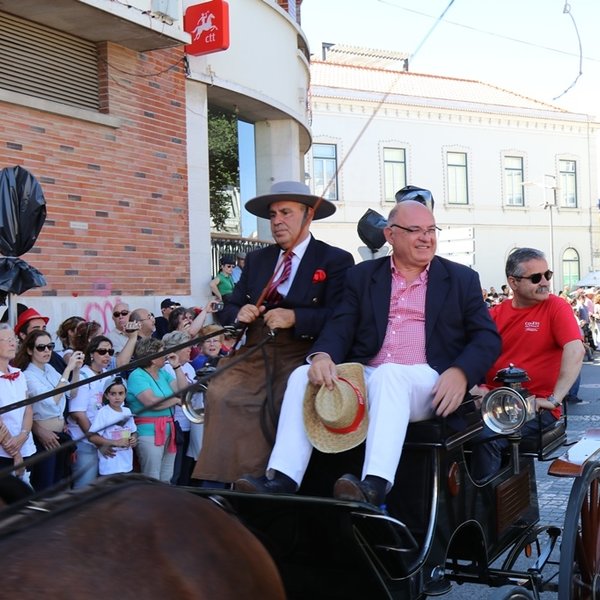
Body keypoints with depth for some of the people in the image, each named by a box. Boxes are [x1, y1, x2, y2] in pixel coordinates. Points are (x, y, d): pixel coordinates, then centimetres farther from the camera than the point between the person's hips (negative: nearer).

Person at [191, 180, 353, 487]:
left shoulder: (336, 261, 3)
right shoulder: (256, 259, 21)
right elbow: (229, 310, 19)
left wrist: (295, 317, -22)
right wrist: (239, 314, -5)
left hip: (300, 355, -4)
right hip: (253, 355, 4)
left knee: (284, 402, -32)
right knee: (221, 394, -22)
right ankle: (218, 484, -16)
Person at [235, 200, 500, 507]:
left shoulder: (462, 279, 12)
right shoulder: (362, 276, 16)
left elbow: (487, 337, 6)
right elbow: (340, 327, 6)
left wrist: (460, 372, -16)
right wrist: (323, 355, -19)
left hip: (424, 383, -3)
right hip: (365, 377, 3)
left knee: (388, 375, -36)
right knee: (303, 376, -21)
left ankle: (375, 485, -49)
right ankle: (281, 479, -28)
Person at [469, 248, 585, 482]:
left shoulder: (556, 307, -1)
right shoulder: (496, 313, 12)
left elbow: (575, 351, -13)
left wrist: (554, 399, -18)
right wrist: (475, 387, -4)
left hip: (535, 407, -4)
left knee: (488, 438, -30)